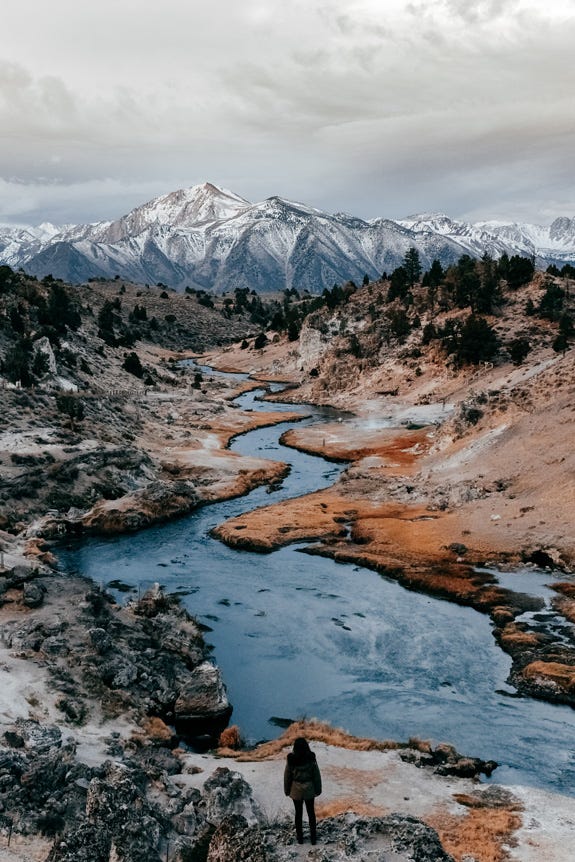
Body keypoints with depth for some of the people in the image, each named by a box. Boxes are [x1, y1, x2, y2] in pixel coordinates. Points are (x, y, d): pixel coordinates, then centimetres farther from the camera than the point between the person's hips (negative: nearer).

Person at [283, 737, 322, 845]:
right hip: (309, 789, 0)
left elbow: (287, 775, -5)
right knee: (311, 813, 15)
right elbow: (316, 775, -6)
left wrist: (287, 790, 8)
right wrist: (318, 789, 7)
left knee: (298, 813, 14)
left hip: (296, 790, 0)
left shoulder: (291, 759, -14)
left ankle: (300, 837, 24)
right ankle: (313, 837, 22)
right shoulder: (311, 758, -14)